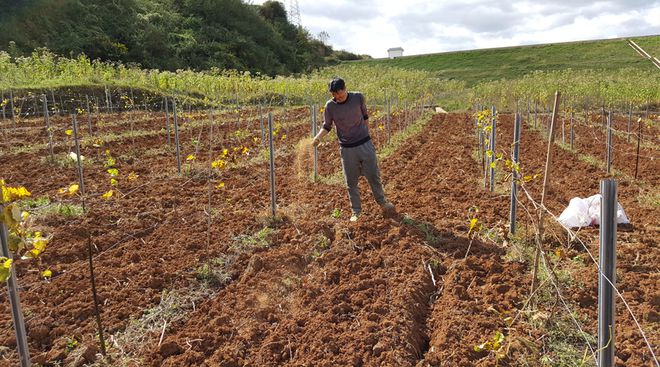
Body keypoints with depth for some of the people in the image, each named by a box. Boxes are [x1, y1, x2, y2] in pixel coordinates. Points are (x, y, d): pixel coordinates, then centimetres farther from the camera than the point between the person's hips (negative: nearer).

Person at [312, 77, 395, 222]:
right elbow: (327, 126, 0)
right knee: (351, 182, 7)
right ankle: (356, 211, 22)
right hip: (347, 149, 0)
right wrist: (318, 137, -18)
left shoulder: (358, 97, -7)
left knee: (374, 176, 9)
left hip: (365, 144, 1)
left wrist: (366, 133, 12)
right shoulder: (330, 105, -9)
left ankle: (382, 202, 32)